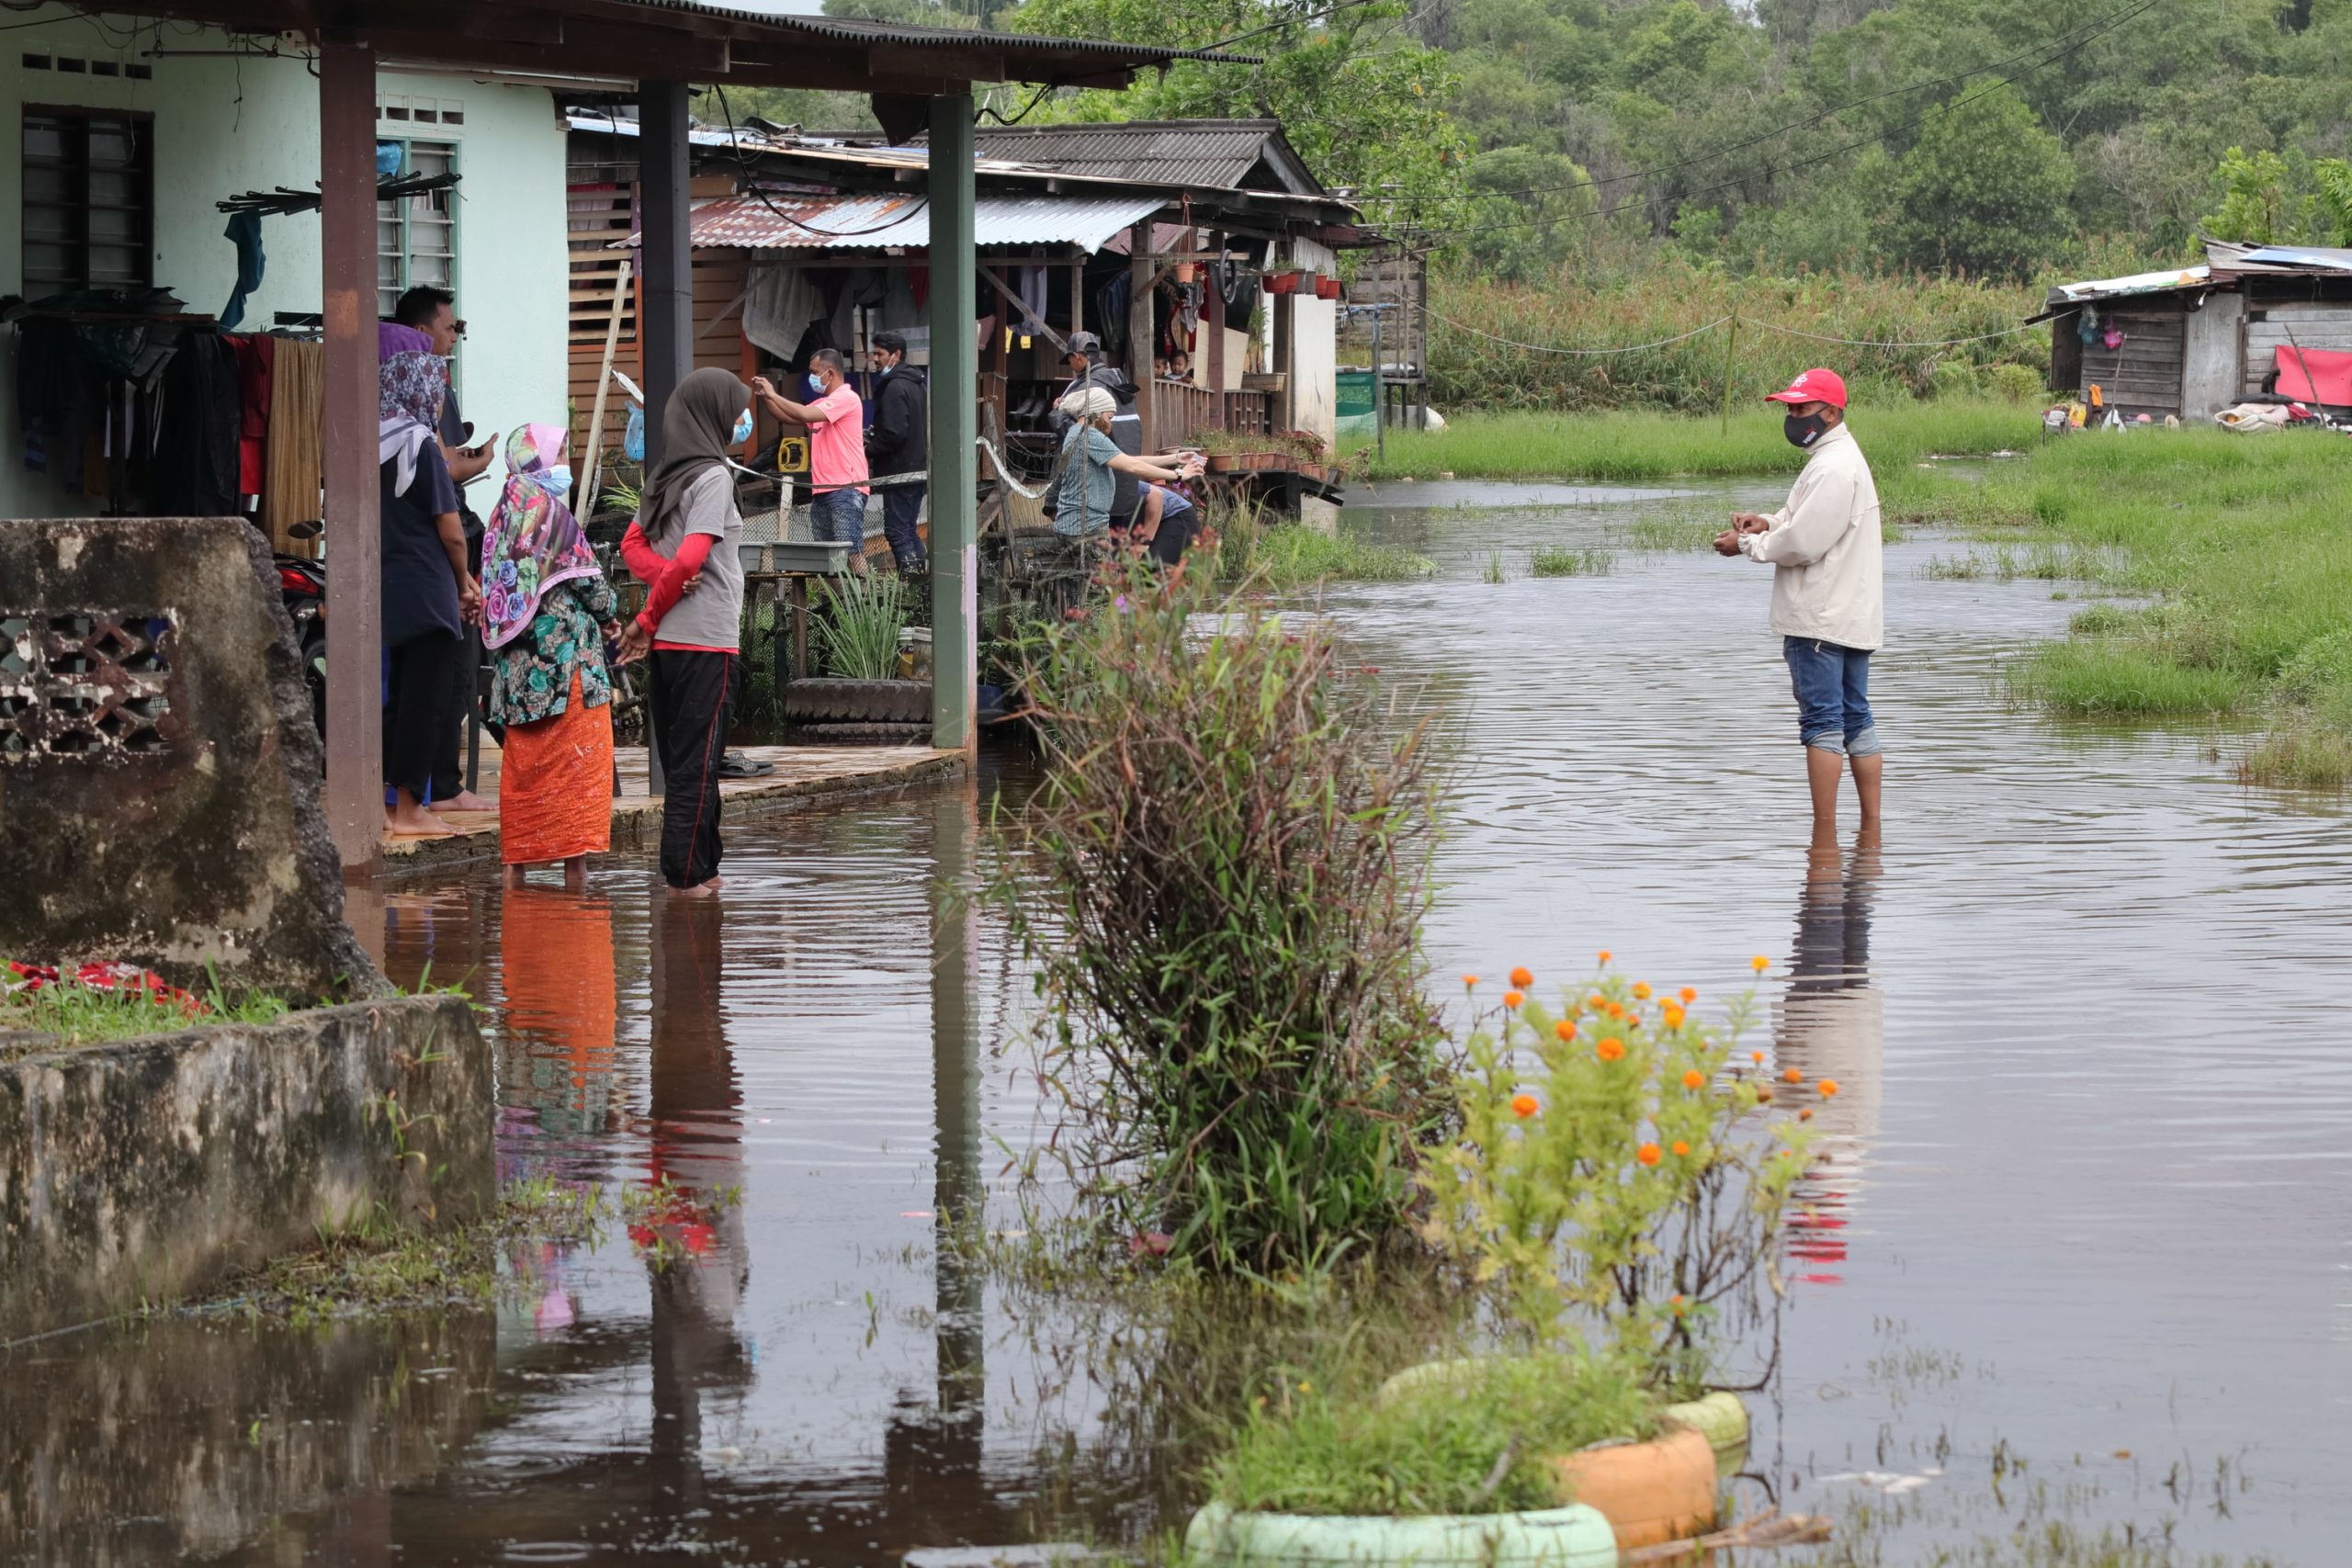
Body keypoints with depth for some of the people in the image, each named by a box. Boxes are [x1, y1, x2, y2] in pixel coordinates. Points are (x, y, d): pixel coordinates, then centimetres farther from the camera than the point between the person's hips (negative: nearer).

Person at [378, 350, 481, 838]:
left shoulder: (375, 445, 10)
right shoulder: (420, 444, -12)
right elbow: (450, 531, -12)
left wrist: (461, 578, 17)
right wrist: (464, 584, 5)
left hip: (390, 590, 8)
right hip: (426, 591, -8)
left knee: (402, 695, 15)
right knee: (425, 699, -1)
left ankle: (389, 803, 17)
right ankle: (409, 810, 1)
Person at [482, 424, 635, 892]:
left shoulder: (503, 515, 12)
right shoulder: (550, 511, -10)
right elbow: (585, 576, -10)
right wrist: (609, 615, 9)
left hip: (516, 658, 7)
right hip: (564, 652, -7)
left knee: (523, 765, 10)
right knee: (577, 762, -4)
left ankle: (516, 864, 9)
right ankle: (575, 868, -7)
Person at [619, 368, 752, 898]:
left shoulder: (667, 475, 11)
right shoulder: (713, 476, -13)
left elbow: (633, 544, 13)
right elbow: (691, 557, -19)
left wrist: (666, 576, -6)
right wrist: (649, 620, -9)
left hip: (668, 639, 8)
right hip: (708, 639, -8)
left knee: (680, 759, 12)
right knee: (697, 761, -4)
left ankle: (697, 867, 18)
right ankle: (687, 874, -3)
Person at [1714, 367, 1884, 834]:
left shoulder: (1832, 470, -18)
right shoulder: (1842, 458, 16)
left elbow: (1802, 544, -22)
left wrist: (1746, 544, -9)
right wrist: (1769, 524, 5)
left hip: (1819, 619, -11)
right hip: (1852, 616, 11)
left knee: (1821, 722, -7)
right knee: (1856, 716, 12)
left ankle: (1824, 827, -7)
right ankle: (1871, 822, 14)